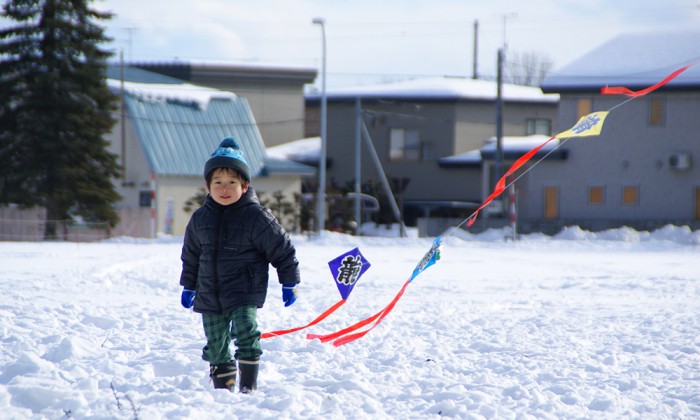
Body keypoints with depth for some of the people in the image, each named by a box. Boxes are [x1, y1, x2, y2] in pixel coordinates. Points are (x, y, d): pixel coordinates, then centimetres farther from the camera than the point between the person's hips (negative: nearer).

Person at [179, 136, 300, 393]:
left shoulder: (256, 217, -8)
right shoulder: (200, 219, 7)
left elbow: (282, 249, -1)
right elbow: (191, 255, 22)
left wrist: (289, 283, 1)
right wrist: (188, 286, 26)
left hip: (245, 292, -5)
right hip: (210, 293, 5)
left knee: (246, 333, -21)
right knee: (216, 346, 7)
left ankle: (248, 387, -13)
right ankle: (223, 389, 20)